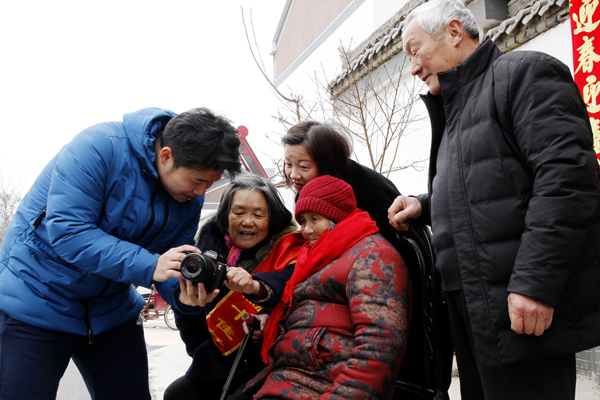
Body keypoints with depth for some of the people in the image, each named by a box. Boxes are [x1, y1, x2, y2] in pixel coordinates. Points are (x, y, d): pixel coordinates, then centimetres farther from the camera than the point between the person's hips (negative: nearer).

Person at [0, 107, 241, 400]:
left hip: (111, 307, 6)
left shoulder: (191, 195, -5)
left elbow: (169, 268, -1)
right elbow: (66, 232, -30)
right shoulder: (100, 146, -25)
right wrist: (148, 266, -36)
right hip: (37, 298, -5)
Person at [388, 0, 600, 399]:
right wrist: (425, 206, 11)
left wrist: (535, 282, -24)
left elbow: (567, 176, -17)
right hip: (473, 306, 9)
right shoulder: (455, 109, 25)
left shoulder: (524, 72, -3)